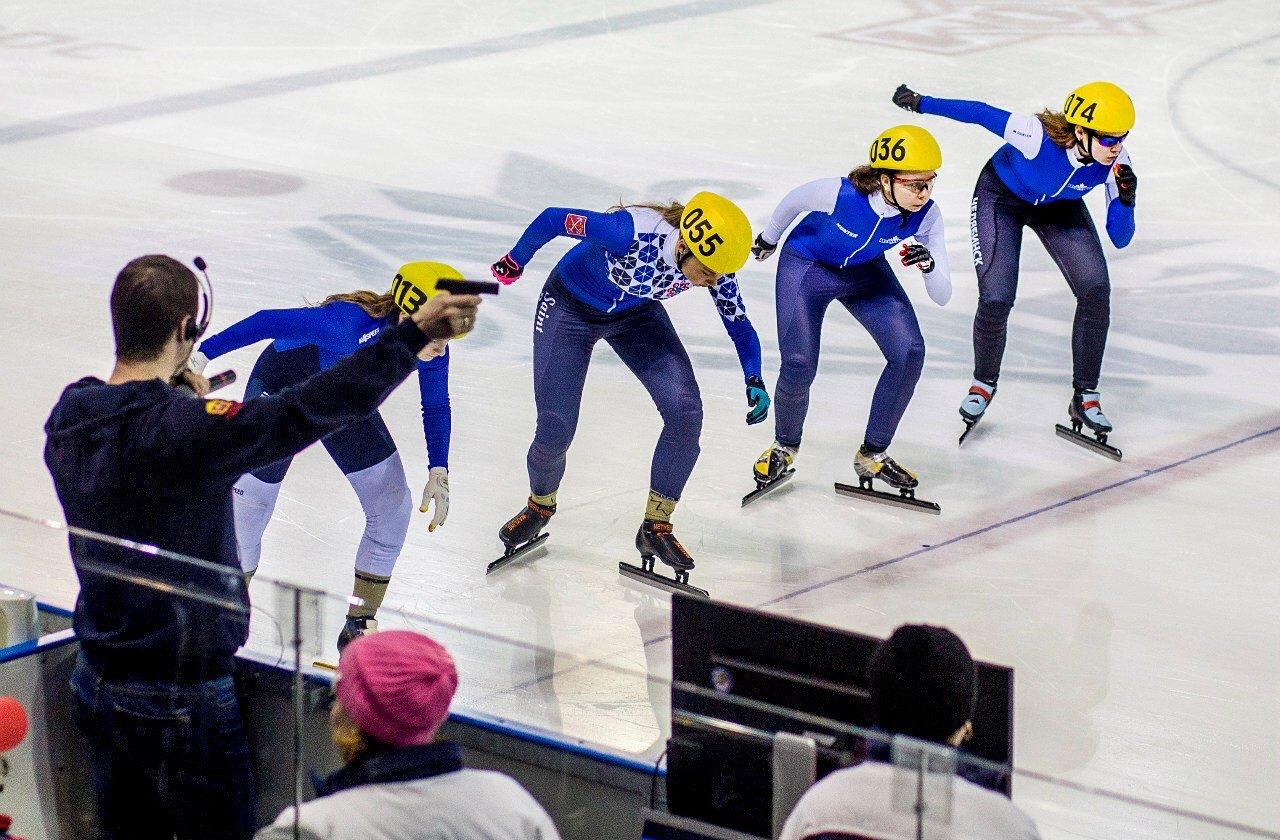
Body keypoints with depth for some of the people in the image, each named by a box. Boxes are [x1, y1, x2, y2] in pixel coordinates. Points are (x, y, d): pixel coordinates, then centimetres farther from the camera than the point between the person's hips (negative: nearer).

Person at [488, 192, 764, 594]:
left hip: (636, 315, 4)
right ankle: (539, 507, 28)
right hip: (570, 308, -4)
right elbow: (552, 218, -28)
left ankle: (656, 527, 3)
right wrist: (514, 263, -11)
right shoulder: (634, 232, -41)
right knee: (555, 430, -7)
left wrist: (754, 381, -24)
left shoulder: (713, 264, -25)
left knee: (686, 413, -14)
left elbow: (740, 325, -8)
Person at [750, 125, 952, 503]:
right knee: (799, 365, -14)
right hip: (806, 266, -3)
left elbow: (942, 297, -24)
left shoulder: (926, 215, -28)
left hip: (866, 273, 3)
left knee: (909, 353, -12)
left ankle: (872, 455, 7)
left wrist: (929, 265, -46)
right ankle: (784, 447, 18)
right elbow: (792, 202, -13)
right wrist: (768, 238, 7)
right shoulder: (838, 193, -38)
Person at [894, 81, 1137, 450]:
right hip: (1002, 197, -3)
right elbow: (981, 113, -24)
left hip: (1059, 206, 4)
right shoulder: (1039, 135, -40)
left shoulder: (1115, 161, -28)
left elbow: (1120, 239, -23)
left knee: (1096, 289, -13)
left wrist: (1126, 200, -42)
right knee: (996, 299, -14)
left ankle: (1084, 396, 2)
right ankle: (983, 383, 17)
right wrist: (920, 103, -17)